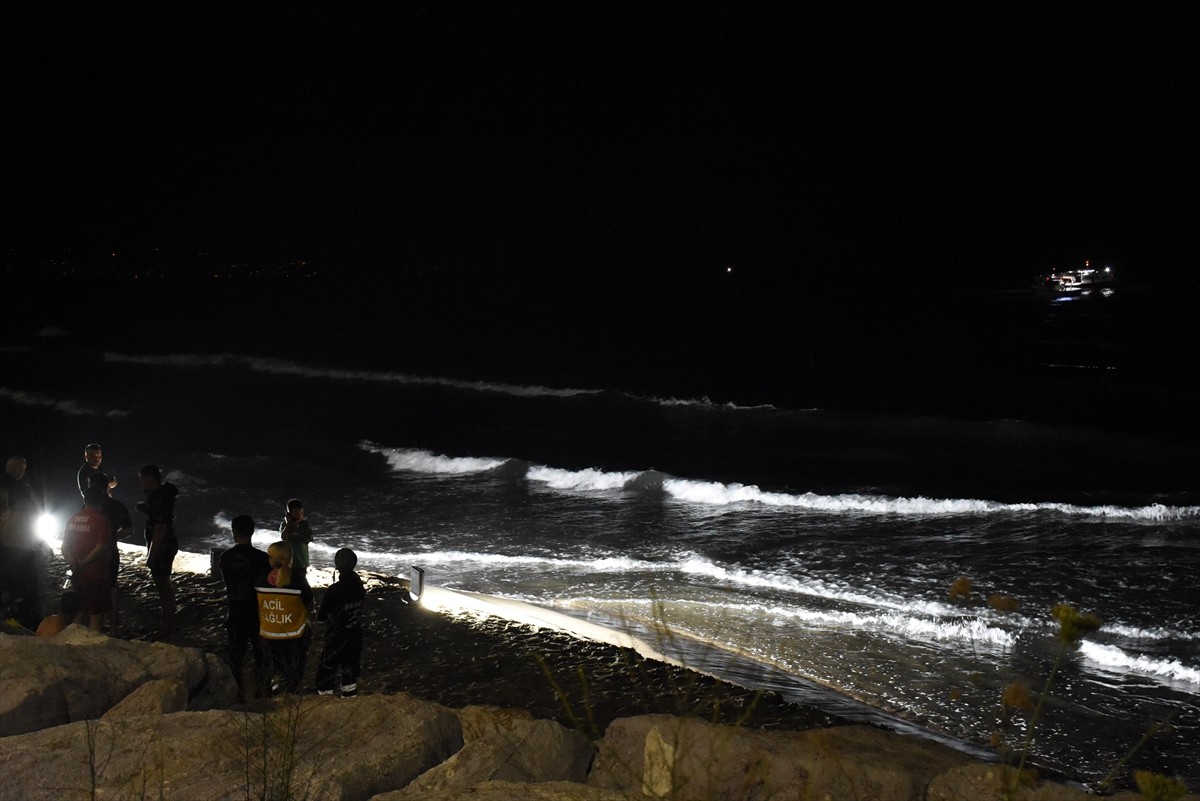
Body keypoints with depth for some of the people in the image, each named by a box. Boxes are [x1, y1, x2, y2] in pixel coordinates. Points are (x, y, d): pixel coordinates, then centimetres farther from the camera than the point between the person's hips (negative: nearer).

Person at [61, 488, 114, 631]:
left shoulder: (72, 519, 7)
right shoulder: (101, 520, -13)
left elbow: (65, 548, 7)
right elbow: (100, 549, -19)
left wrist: (73, 562, -8)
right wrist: (82, 564, -13)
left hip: (77, 575, 6)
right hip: (95, 575, -6)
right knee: (96, 616, 2)